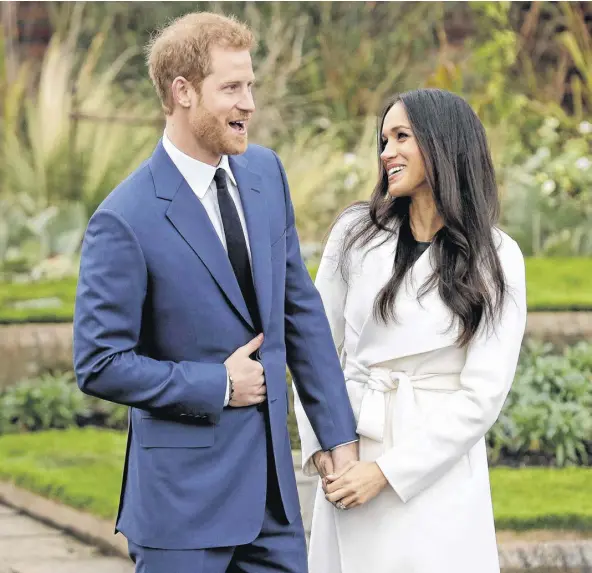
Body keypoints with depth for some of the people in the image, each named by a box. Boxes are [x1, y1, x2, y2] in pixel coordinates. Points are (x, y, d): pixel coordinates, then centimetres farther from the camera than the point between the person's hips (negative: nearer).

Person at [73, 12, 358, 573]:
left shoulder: (264, 171, 5)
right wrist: (218, 387, -12)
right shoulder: (125, 221, -16)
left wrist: (339, 434, 8)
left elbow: (301, 308, 11)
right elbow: (99, 365, -15)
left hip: (272, 482, 6)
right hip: (186, 488, -6)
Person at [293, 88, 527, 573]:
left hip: (438, 470, -2)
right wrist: (322, 450, -4)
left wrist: (387, 470, -12)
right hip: (351, 457, 2)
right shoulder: (356, 234, 2)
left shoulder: (496, 259, -4)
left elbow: (482, 394, -8)